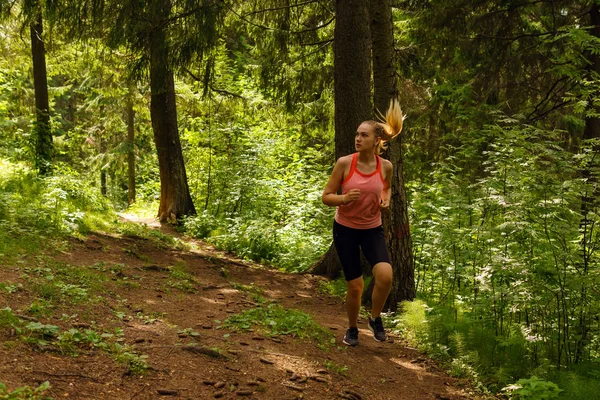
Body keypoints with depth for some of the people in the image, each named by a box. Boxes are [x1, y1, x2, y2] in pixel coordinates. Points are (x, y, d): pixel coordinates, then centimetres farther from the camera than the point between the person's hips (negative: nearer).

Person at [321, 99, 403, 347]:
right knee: (355, 286, 1)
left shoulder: (385, 166, -8)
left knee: (385, 275, -23)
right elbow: (326, 197, -8)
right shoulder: (344, 163, -15)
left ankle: (375, 319, 6)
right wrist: (345, 199, -29)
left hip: (372, 229, 1)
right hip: (345, 228, -1)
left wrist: (386, 200, -8)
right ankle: (352, 329, 30)